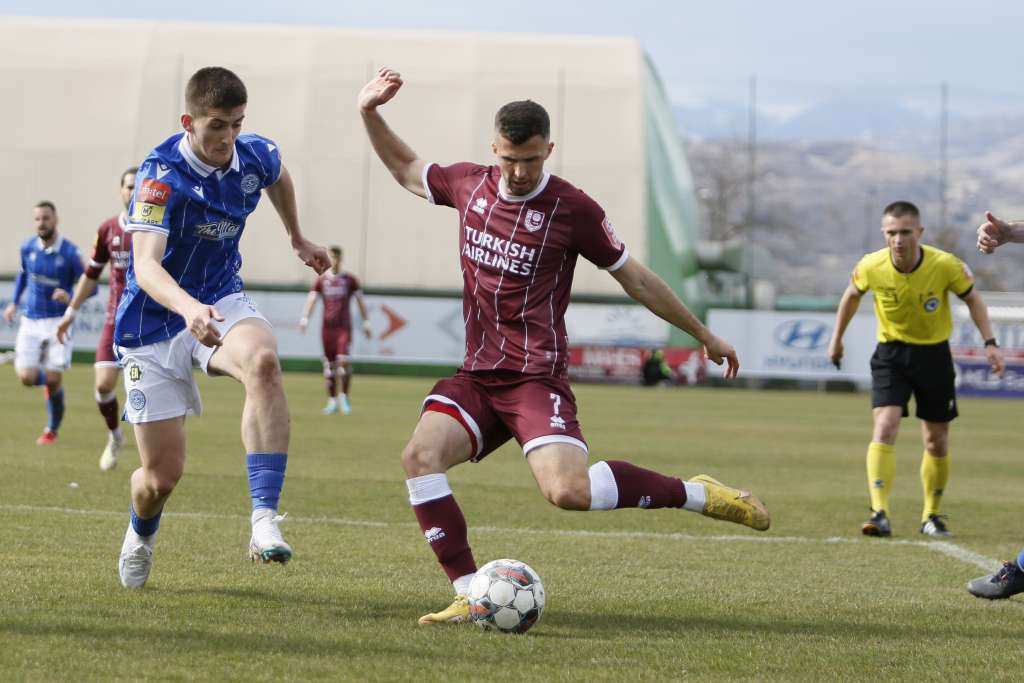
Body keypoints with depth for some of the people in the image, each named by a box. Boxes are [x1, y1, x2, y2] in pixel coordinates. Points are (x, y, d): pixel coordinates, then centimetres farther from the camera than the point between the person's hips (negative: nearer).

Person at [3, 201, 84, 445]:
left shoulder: (69, 253, -12)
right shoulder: (28, 247, 0)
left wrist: (70, 297, -28)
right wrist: (14, 302, 14)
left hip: (58, 321, -3)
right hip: (30, 322, 3)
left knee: (53, 380, -7)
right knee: (27, 377, -8)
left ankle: (52, 430, 17)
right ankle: (49, 383, 30)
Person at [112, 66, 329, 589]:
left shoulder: (255, 157, -7)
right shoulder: (162, 174, -24)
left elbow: (278, 177, 21)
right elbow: (145, 266, -37)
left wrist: (297, 239, 34)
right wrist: (188, 308, -56)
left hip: (220, 300, 3)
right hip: (154, 322, -3)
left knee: (262, 360, -35)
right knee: (161, 476, 0)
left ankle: (264, 521, -40)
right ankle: (141, 536, 41)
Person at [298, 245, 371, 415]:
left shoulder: (349, 279, 5)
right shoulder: (321, 280, 7)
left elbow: (360, 301, 9)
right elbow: (311, 299, -1)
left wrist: (366, 323, 5)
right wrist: (304, 318, -16)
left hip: (344, 326, -2)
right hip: (327, 327, 2)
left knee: (344, 360, -18)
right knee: (329, 366, 3)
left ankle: (344, 396, -2)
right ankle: (332, 401, 14)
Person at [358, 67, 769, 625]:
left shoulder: (574, 211, -6)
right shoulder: (470, 185, 7)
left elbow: (635, 279, 5)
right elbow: (405, 169, 27)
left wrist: (705, 336, 11)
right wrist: (370, 113, 13)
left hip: (535, 379, -5)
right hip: (476, 377, 5)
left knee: (567, 490, -28)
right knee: (420, 455, -23)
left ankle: (696, 495, -5)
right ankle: (468, 596, -18)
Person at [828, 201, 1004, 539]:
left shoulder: (946, 266, -20)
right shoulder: (870, 267, -17)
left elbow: (972, 299, -2)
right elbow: (852, 295, 6)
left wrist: (990, 342, -10)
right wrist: (837, 338, 15)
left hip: (934, 354, 1)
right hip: (891, 353, 0)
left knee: (937, 441, 7)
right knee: (884, 426, -20)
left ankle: (931, 516, 26)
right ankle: (880, 514, -25)